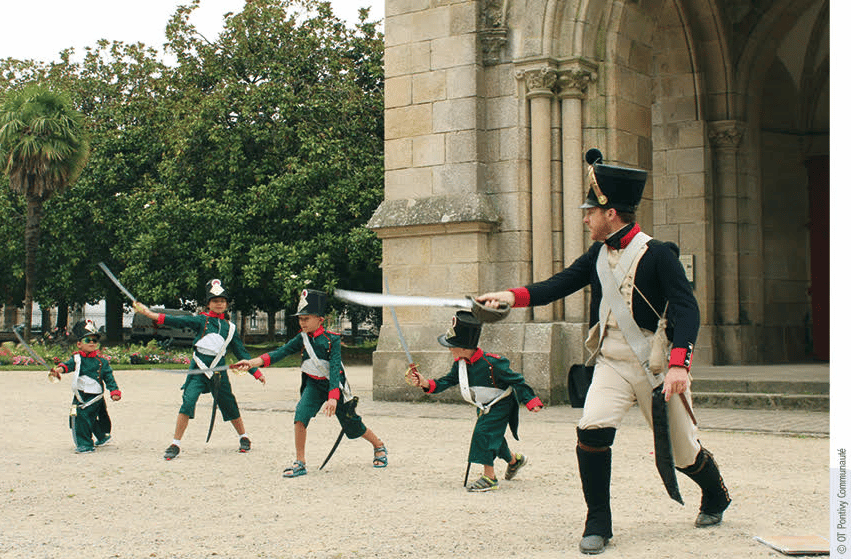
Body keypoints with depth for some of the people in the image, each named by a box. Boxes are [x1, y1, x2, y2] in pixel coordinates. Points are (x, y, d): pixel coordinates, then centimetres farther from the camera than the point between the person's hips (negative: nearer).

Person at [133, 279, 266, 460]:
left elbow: (241, 352, 16)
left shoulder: (230, 327, 10)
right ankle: (175, 445, -10)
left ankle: (244, 438, 32)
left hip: (218, 371, 2)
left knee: (230, 406, 8)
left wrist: (257, 373, 13)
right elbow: (178, 321, -10)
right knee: (188, 403, -18)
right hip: (198, 370, -2)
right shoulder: (201, 320, 2)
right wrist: (149, 313, -22)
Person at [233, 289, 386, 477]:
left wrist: (333, 398, -36)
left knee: (353, 425, 6)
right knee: (301, 414, -21)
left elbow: (335, 370, -26)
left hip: (335, 385, -4)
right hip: (313, 385, 4)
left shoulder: (331, 340, -19)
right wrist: (252, 362, -24)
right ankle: (300, 463, -14)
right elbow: (280, 352, -12)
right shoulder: (302, 339, -5)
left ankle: (379, 446, 35)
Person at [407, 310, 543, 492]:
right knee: (492, 437, 17)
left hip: (500, 405, -8)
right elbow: (447, 381, -2)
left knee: (483, 432, -20)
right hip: (484, 407, 8)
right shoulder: (460, 364, -8)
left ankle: (489, 477, -12)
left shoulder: (492, 363, -30)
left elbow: (516, 381, -23)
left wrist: (531, 402, -26)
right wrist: (426, 383, -19)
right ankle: (515, 459, 47)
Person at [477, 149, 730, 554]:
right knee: (591, 430, -19)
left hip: (656, 366, -4)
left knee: (681, 451, 9)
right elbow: (559, 285, 0)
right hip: (611, 364, 4)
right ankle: (598, 524, -7)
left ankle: (716, 497, 41)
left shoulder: (657, 255, -13)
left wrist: (679, 364, -32)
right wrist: (513, 296, -17)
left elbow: (686, 310, -19)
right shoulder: (597, 257, 5)